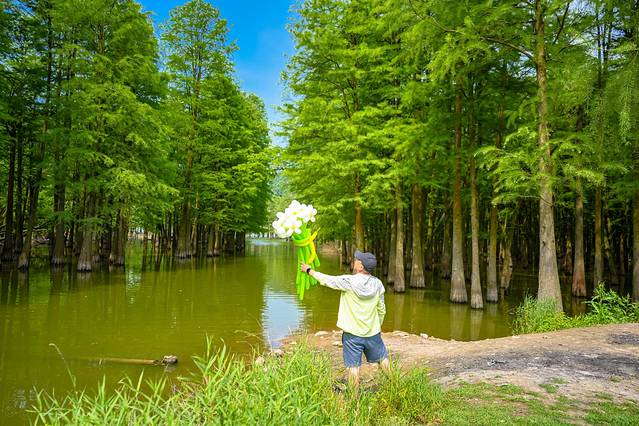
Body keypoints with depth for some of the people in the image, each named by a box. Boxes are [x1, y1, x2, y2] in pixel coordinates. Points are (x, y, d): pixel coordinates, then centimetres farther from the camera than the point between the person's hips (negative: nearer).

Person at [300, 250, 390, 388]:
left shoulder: (348, 281, -16)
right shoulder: (377, 284, -4)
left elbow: (326, 280, -3)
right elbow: (381, 309, 5)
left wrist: (309, 270, 11)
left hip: (352, 333, -3)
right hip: (372, 332, 4)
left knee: (353, 366, 5)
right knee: (383, 359, 22)